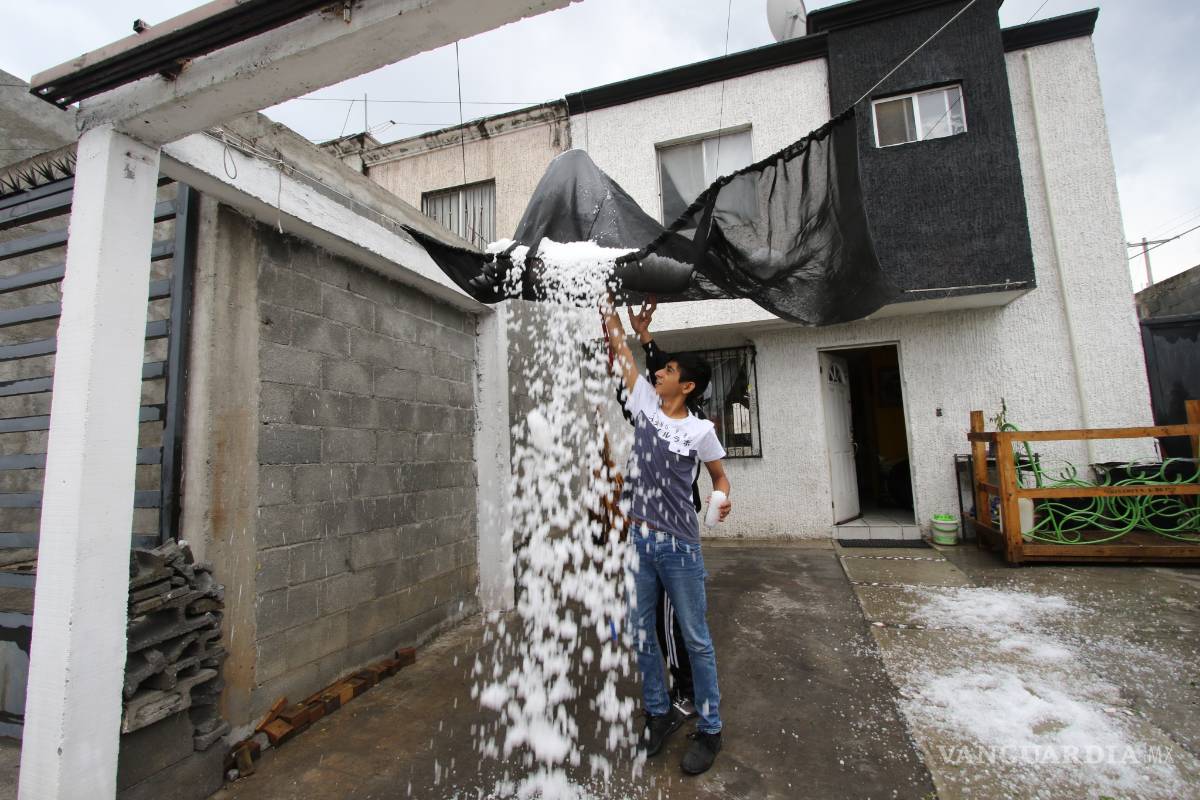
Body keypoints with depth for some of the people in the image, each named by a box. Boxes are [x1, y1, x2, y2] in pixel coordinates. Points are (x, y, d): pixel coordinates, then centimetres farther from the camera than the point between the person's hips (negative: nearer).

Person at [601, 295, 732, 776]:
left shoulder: (700, 430, -6)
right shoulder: (644, 403, 4)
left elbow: (719, 475, 8)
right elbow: (620, 349, 9)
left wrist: (723, 497, -10)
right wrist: (608, 303, 12)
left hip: (678, 544, -4)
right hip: (636, 539, 5)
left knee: (695, 639, 9)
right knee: (640, 632, 15)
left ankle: (709, 728, 28)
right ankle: (660, 712, 36)